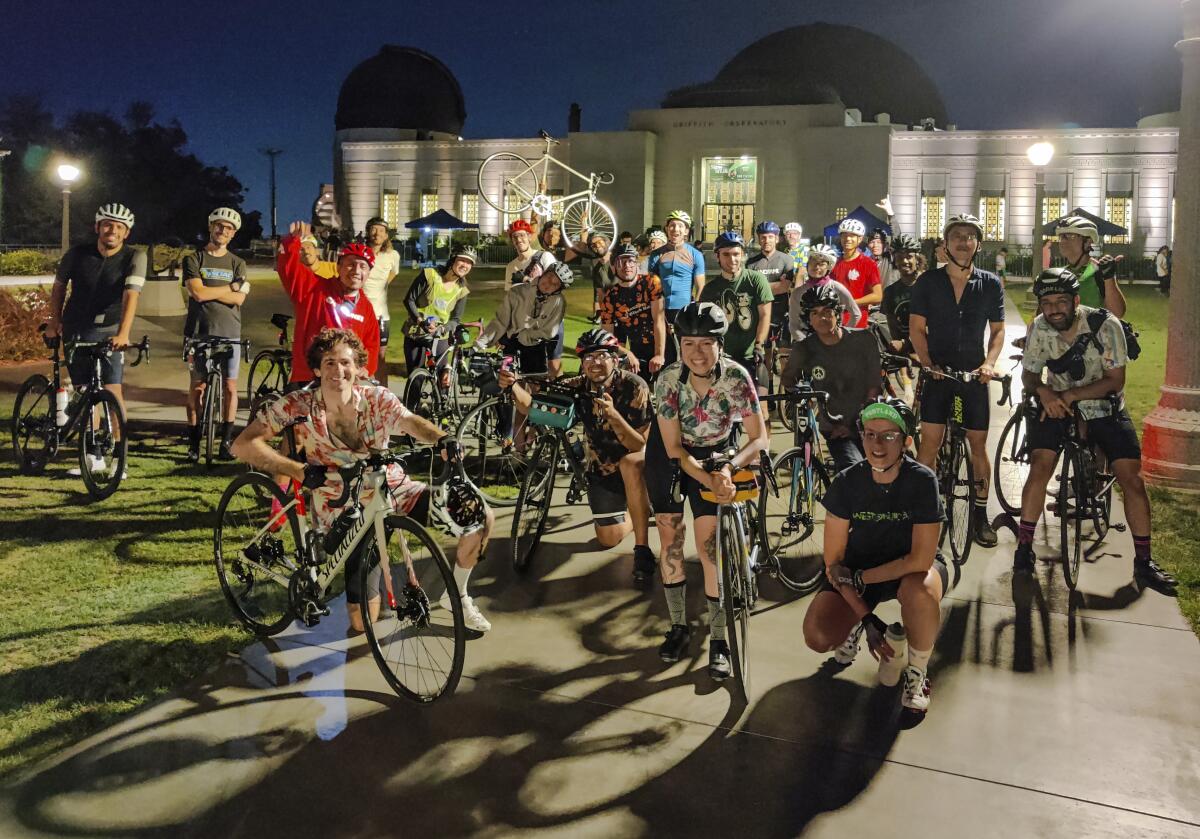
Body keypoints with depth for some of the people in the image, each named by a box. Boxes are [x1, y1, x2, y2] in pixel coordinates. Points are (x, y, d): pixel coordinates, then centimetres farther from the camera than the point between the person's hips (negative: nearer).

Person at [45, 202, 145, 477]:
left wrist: (123, 333, -35)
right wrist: (54, 321, 5)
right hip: (75, 330, 2)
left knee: (112, 391, -14)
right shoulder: (77, 254, -5)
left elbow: (130, 295, -23)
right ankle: (95, 456, 15)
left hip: (109, 332, -2)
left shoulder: (134, 258, -11)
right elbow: (59, 286, 11)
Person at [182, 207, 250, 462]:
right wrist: (234, 286, -5)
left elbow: (238, 299, -3)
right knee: (197, 386, -1)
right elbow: (197, 292, -10)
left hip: (230, 333, 2)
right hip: (200, 332, -2)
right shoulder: (193, 259, 6)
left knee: (230, 387, 0)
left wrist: (208, 291, -9)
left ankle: (226, 441, 8)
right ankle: (193, 444, 5)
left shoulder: (238, 263, 11)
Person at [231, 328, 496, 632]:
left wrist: (442, 438, -50)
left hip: (394, 489, 3)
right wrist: (298, 470, -32)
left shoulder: (378, 398, -7)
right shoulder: (298, 405, -12)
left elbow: (410, 422, -26)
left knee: (480, 515, -12)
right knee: (363, 622, -9)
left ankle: (457, 595, 14)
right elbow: (243, 445, -18)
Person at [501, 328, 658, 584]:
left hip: (635, 466, -4)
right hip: (601, 468, 4)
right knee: (608, 539, -1)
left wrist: (612, 414, -46)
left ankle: (643, 550, -30)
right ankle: (640, 511, 34)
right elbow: (531, 405, -20)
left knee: (631, 463, -40)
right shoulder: (578, 387, -13)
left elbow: (640, 444, -30)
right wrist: (514, 386, -41)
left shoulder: (633, 386, -24)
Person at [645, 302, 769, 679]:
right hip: (671, 455, 1)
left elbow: (759, 438, -21)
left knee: (708, 544, -9)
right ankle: (678, 626, 18)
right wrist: (709, 481, -34)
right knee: (671, 538, 1)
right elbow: (674, 448, -21)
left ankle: (718, 640, 3)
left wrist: (727, 469, -37)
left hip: (716, 454, -1)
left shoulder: (736, 376, -28)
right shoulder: (668, 379, -27)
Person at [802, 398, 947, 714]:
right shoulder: (847, 482, -15)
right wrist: (866, 617, -17)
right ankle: (854, 628, 16)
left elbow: (921, 559, -25)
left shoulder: (922, 481, -21)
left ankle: (916, 674, -10)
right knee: (817, 637, -23)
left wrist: (858, 578, -22)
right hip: (858, 571, 2)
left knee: (920, 591, -39)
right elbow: (834, 561, -11)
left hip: (911, 568, -2)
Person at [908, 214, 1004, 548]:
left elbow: (998, 330, 8)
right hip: (938, 372, -1)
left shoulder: (991, 284, 3)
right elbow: (916, 328, 0)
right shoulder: (929, 281, 0)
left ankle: (981, 514, 16)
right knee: (929, 442, -6)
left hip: (974, 374, 1)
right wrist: (929, 363, -13)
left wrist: (989, 363, -9)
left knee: (978, 445, 5)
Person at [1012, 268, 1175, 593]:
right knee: (1040, 467, -17)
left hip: (1104, 407, -1)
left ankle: (1143, 562, 5)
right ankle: (1024, 548, -5)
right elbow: (1028, 374, -2)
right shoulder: (1039, 328, -15)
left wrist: (1069, 395, -28)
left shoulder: (1105, 325, -22)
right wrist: (1043, 391, -24)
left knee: (1132, 478, -8)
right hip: (1056, 404, 1)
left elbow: (1115, 380, -18)